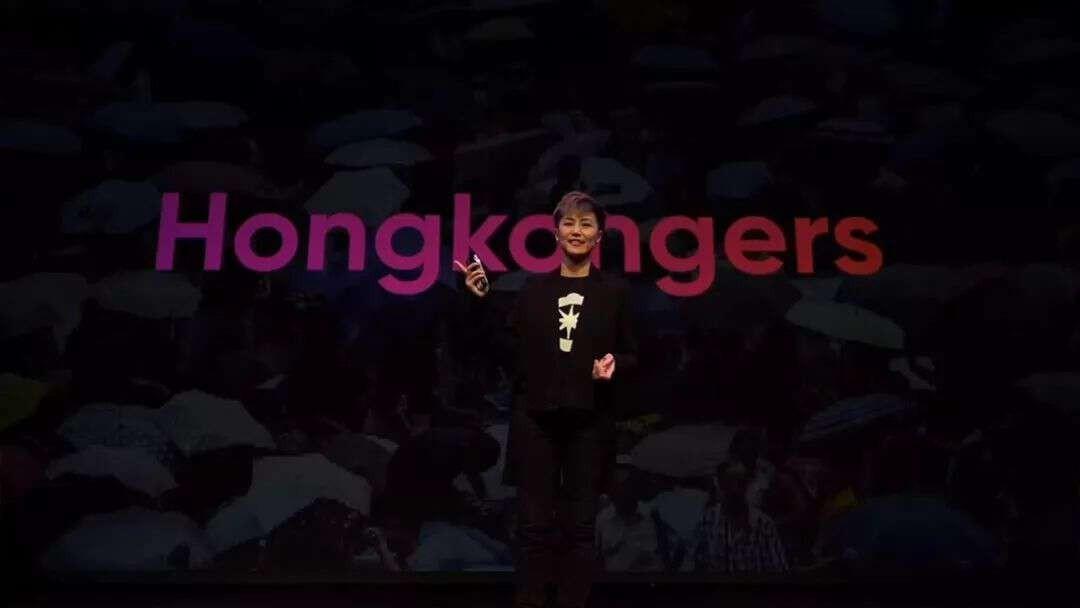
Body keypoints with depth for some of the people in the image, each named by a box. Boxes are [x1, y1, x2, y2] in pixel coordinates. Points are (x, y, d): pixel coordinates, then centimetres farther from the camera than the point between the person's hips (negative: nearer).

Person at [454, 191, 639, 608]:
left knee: (579, 525, 5)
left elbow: (632, 357, 6)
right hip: (535, 420, 1)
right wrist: (481, 300, -3)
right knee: (534, 524, 3)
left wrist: (614, 365, -15)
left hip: (589, 422, -1)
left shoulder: (615, 291, 5)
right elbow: (506, 347, 4)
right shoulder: (534, 287, 8)